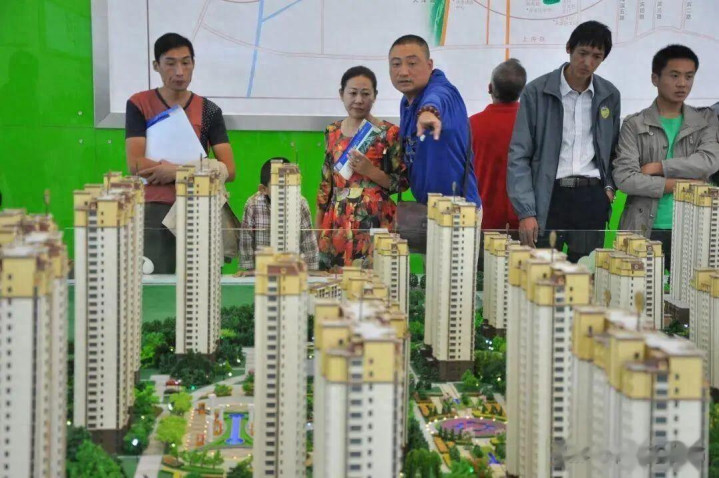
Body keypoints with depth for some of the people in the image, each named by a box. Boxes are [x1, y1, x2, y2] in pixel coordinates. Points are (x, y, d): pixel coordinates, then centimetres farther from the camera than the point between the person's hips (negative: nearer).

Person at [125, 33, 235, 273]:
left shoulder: (209, 111, 10)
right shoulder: (139, 104, 5)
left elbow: (228, 170, 2)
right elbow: (135, 164, -7)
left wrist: (177, 171, -11)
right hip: (154, 213, -2)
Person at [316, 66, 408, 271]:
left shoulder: (389, 133, -3)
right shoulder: (332, 132, 10)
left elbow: (403, 182, -2)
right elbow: (326, 183, 15)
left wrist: (371, 171, -16)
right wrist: (317, 226, 14)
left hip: (374, 222, -4)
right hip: (336, 223, 4)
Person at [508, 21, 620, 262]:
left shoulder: (609, 95, 8)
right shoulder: (536, 92, -4)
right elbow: (519, 156, -5)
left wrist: (610, 185, 4)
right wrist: (526, 212, -11)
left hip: (592, 197, 3)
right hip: (548, 197, -3)